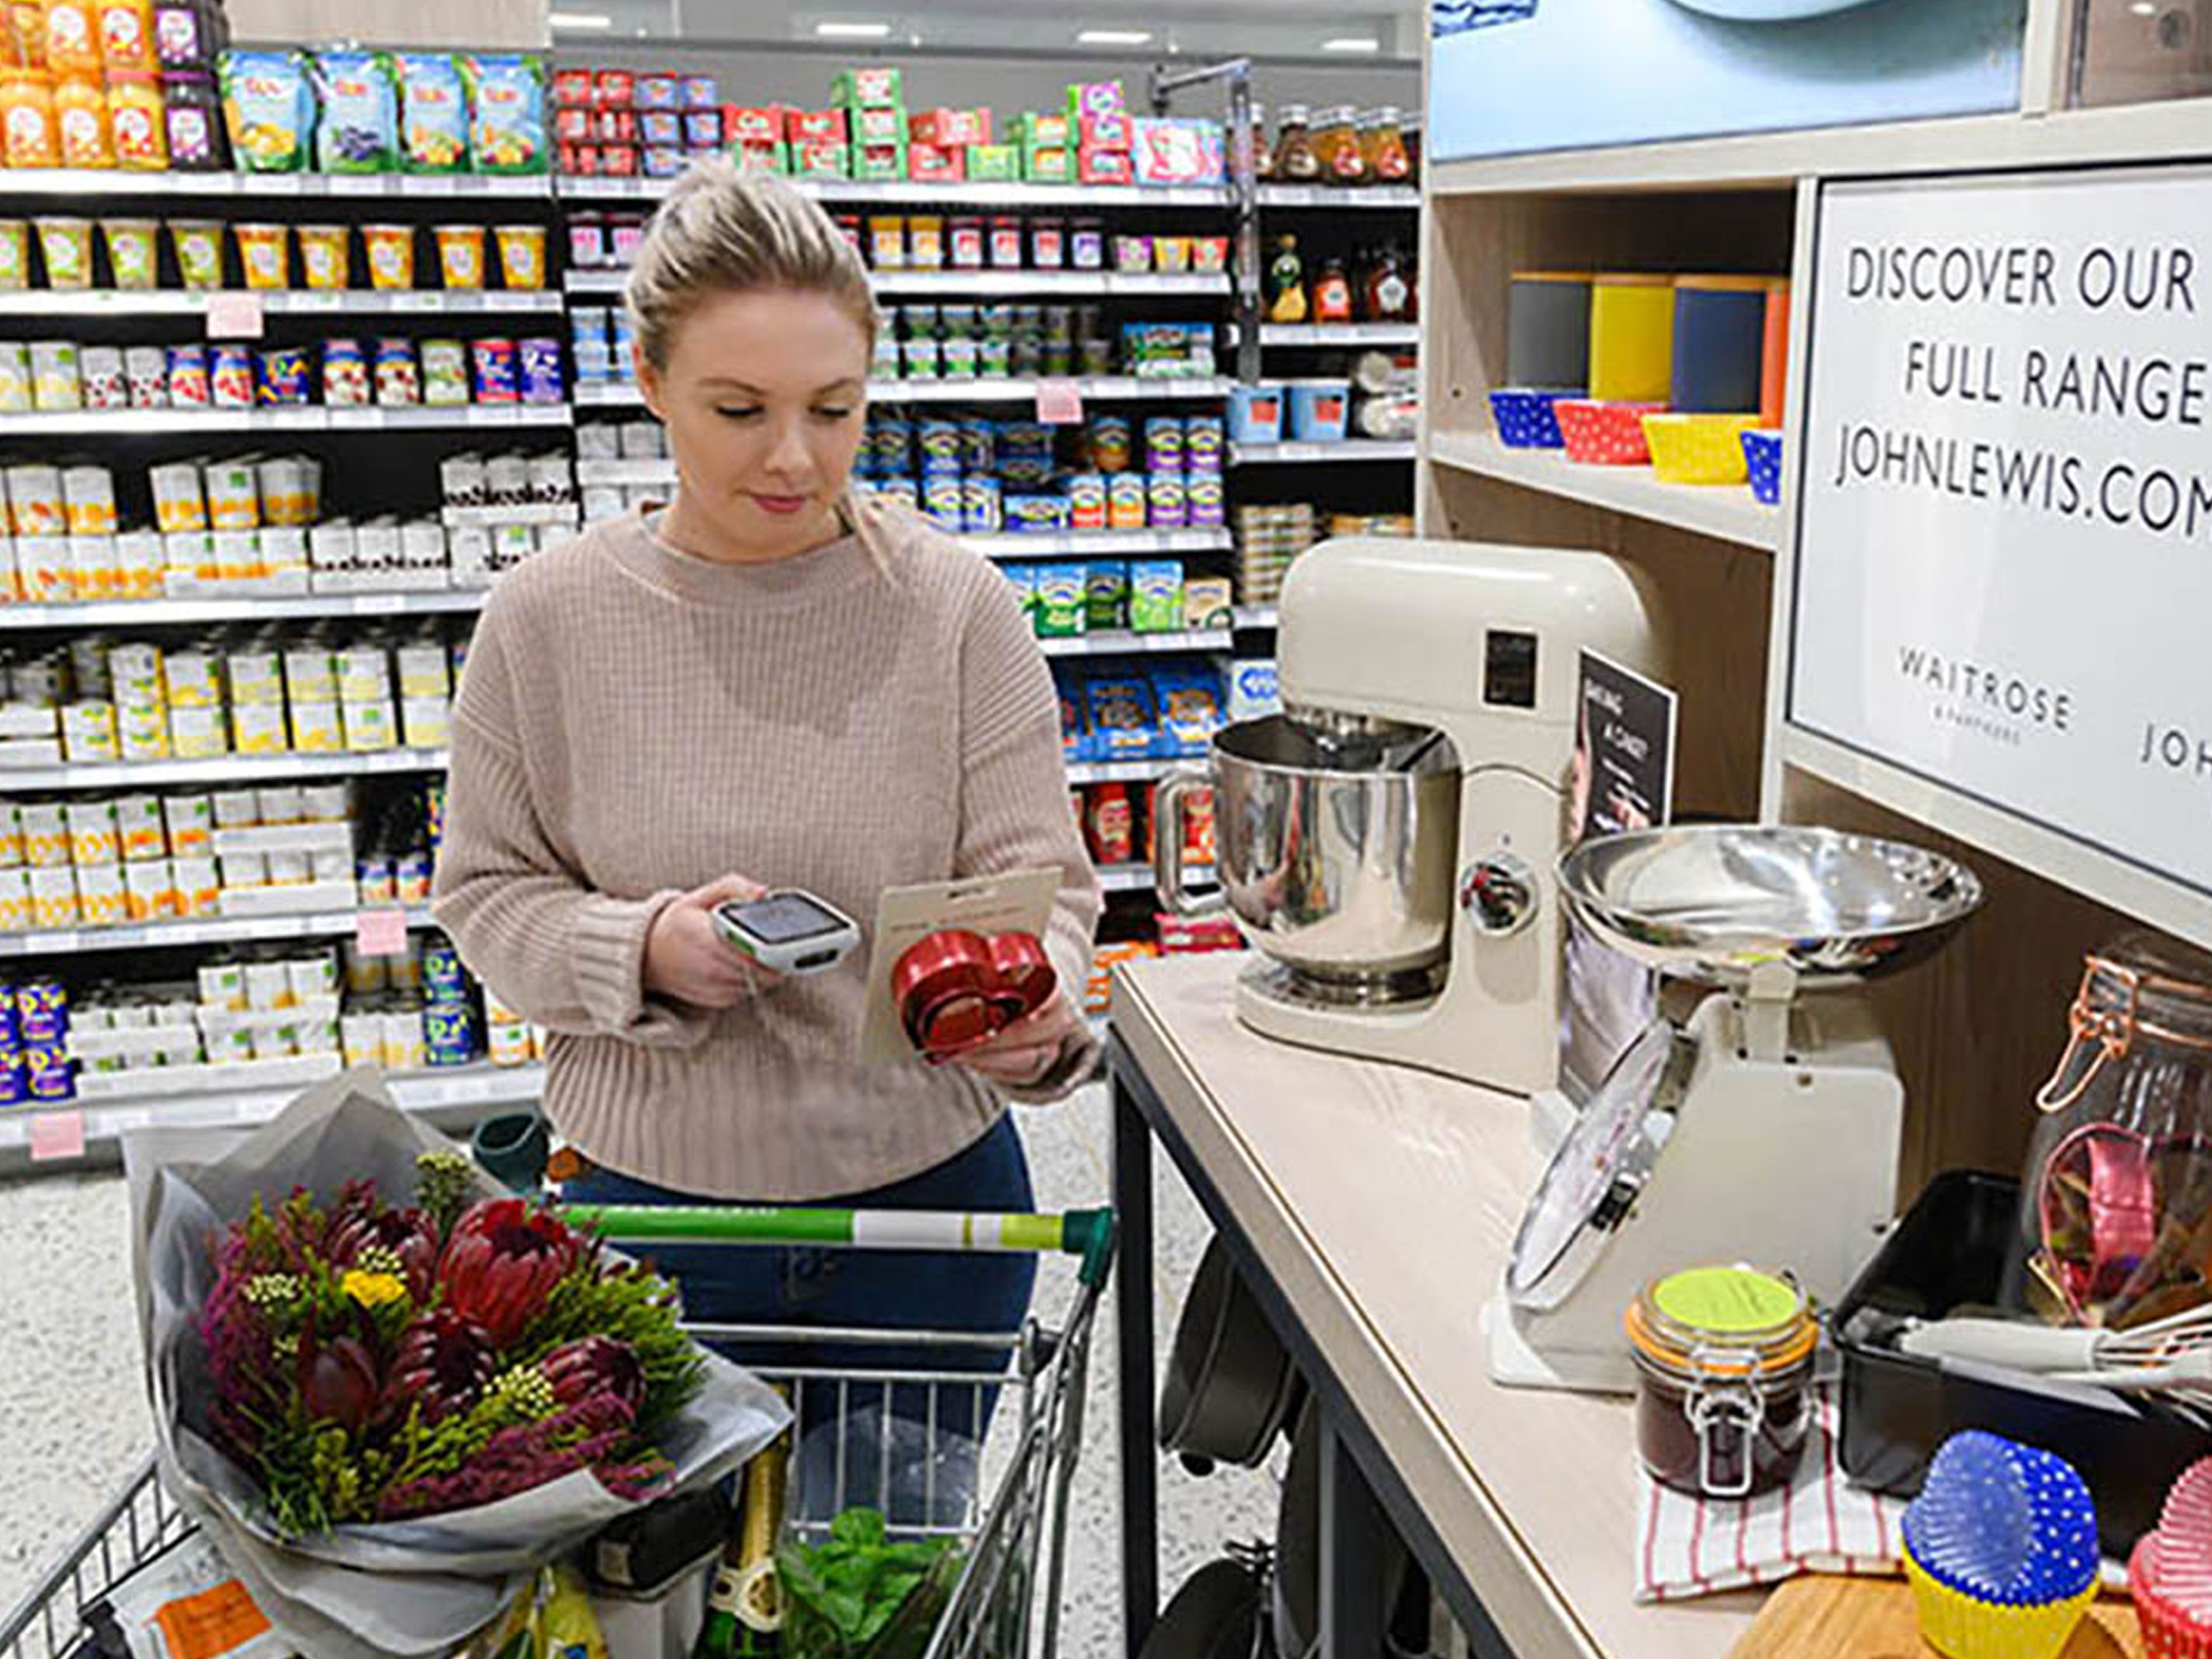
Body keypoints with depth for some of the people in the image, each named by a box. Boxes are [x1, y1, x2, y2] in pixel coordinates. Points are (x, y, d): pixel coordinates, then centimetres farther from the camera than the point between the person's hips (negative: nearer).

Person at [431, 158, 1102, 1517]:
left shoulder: (955, 605, -8)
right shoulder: (552, 618, -6)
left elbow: (1040, 875, -7)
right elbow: (488, 893, 0)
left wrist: (1035, 1014, -29)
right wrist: (644, 949, -19)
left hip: (926, 1199, 0)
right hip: (647, 1204, 0)